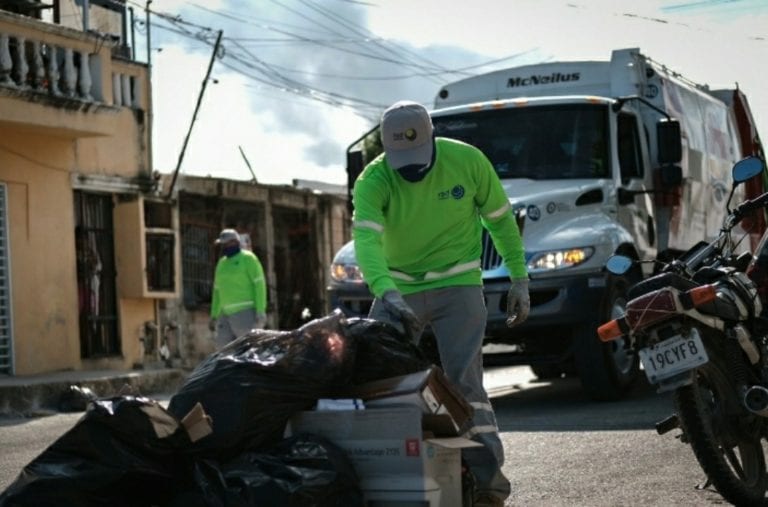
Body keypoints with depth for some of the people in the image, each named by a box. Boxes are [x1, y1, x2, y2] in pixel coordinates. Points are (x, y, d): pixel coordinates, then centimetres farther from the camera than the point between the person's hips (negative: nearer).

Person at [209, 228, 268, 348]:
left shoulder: (248, 258, -2)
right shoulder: (222, 263, 19)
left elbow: (259, 284, -8)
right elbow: (217, 291, 22)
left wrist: (260, 311, -15)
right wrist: (214, 316, 18)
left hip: (246, 312, -7)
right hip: (227, 314, 7)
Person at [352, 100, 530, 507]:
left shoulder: (467, 161, -12)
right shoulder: (373, 181, -16)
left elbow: (500, 219, 2)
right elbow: (366, 240, -33)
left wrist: (519, 279, 0)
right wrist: (388, 295, -50)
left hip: (457, 287, -2)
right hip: (397, 290, 2)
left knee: (463, 380, -14)